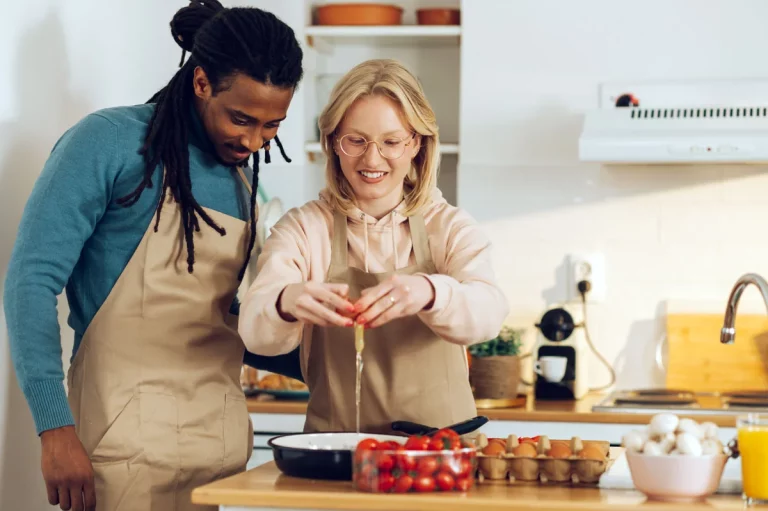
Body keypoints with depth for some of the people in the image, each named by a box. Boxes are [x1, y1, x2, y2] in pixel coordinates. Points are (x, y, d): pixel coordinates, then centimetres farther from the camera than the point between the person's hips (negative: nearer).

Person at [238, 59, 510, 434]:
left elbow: (488, 311, -12)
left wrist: (428, 293, -32)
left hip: (441, 448, -1)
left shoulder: (450, 228, 7)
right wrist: (287, 303, -32)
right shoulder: (303, 230, 6)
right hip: (334, 450, 2)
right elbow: (254, 329, -10)